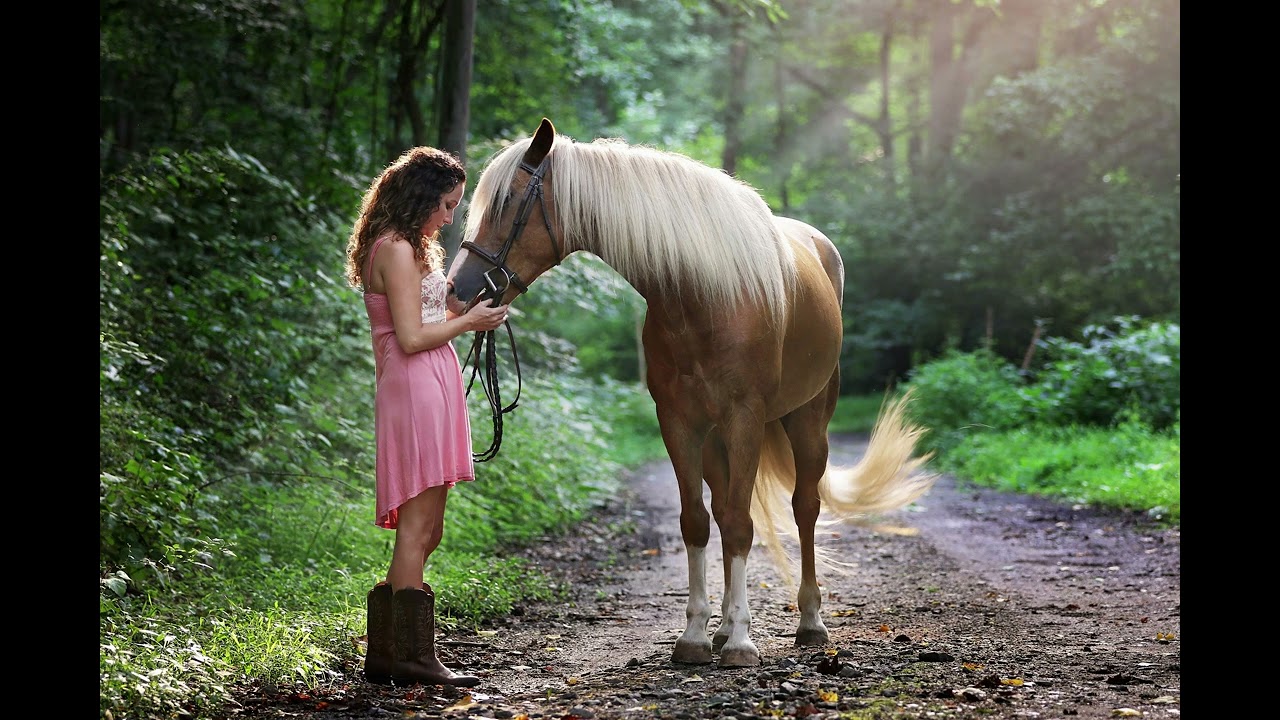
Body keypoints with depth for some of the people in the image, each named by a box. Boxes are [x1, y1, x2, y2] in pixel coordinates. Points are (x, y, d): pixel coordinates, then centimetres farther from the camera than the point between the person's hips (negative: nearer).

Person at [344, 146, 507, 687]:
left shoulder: (405, 247, 21)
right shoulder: (398, 250, -12)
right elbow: (411, 337, -17)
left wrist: (468, 308, 15)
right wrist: (470, 321, -7)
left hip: (429, 392, 11)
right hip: (418, 389, -11)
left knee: (423, 532, 11)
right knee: (418, 529, -8)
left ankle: (384, 654, 15)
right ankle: (411, 656, -4)